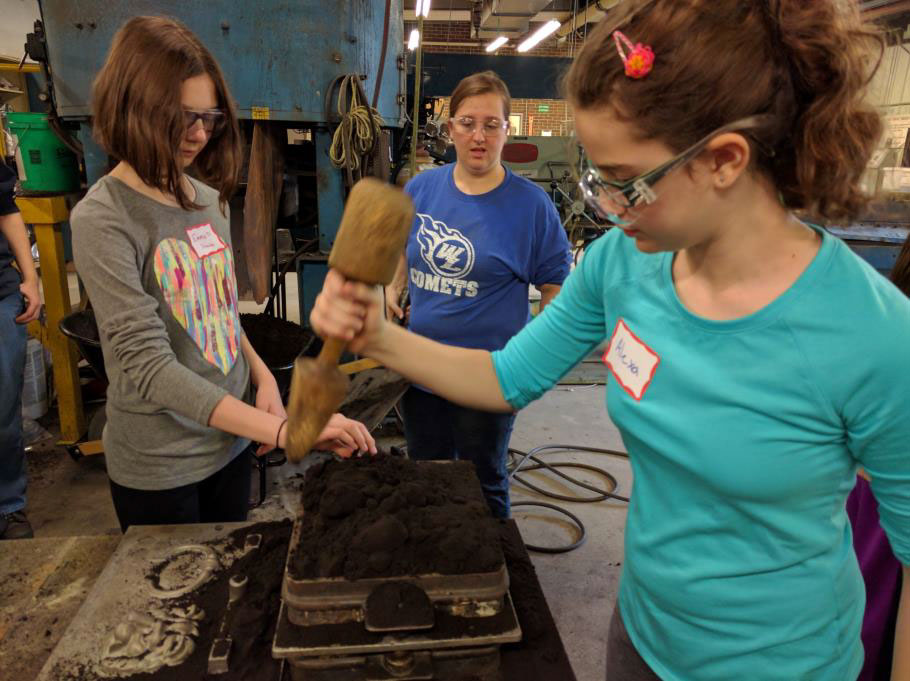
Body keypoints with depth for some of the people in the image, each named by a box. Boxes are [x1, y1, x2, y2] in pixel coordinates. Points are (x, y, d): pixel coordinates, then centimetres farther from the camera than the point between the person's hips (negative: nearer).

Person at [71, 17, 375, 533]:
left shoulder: (211, 200, 2)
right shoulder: (104, 221, -18)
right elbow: (148, 367, -26)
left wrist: (263, 377, -5)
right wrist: (283, 430, -34)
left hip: (232, 439, 6)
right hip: (160, 469, -5)